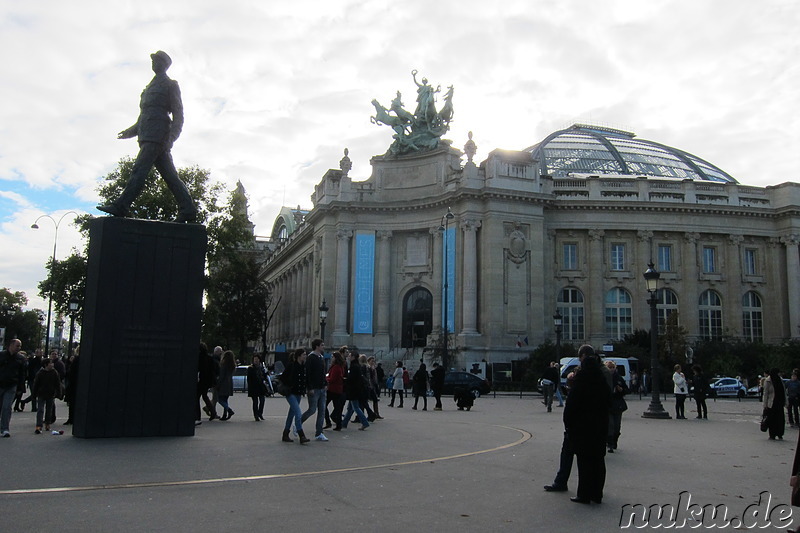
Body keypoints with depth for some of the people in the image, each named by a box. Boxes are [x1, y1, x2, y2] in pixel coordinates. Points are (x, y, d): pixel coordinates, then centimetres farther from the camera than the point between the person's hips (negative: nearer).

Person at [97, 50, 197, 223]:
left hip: (157, 136, -9)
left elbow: (178, 114, -6)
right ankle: (187, 210, 0)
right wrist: (132, 131, 22)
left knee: (139, 169, -16)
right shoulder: (150, 87, 29)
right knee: (169, 175, 2)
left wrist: (172, 136, -19)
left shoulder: (170, 85, 4)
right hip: (148, 136, 9)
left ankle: (121, 206, -21)